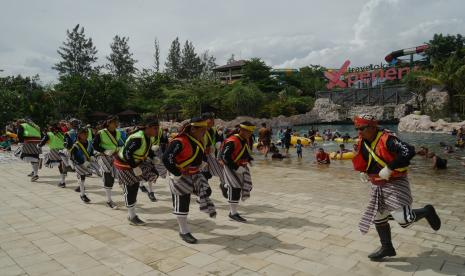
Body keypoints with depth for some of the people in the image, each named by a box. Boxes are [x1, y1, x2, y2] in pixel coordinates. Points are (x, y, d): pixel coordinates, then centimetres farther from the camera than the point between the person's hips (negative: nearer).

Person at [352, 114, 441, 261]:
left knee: (403, 219, -10)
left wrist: (389, 168, -31)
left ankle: (427, 212, 21)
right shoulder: (363, 142, 3)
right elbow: (363, 161, 20)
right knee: (378, 218, 12)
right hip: (377, 186, 8)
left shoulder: (386, 139, -21)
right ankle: (387, 248, 30)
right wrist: (363, 172, 2)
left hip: (395, 184, -8)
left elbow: (409, 151, -33)